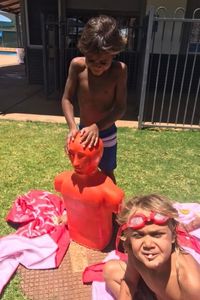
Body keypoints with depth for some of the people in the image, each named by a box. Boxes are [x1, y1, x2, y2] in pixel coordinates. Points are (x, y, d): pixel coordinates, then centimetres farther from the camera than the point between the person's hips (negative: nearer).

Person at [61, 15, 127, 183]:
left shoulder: (119, 70, -21)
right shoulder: (77, 65, -16)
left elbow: (120, 108, -21)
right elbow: (67, 99, -10)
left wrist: (97, 127, -34)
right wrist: (73, 127, -24)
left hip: (106, 134, -2)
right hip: (83, 132, 3)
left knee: (107, 173, 18)